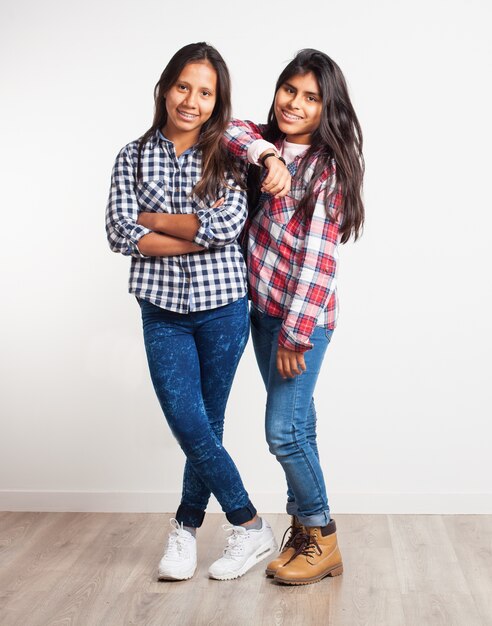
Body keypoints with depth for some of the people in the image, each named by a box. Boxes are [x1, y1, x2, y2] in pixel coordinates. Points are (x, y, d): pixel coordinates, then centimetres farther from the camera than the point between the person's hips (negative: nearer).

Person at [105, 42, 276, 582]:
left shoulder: (226, 157, 1)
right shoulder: (134, 156, 4)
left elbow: (228, 223, -16)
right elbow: (120, 234, -8)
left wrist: (152, 219, -9)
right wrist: (201, 234, -15)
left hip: (222, 307, -1)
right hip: (163, 309, 1)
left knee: (207, 424, 7)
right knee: (188, 422, -5)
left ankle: (186, 526, 25)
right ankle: (251, 527, 13)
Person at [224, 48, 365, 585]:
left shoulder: (328, 166, -11)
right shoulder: (266, 143, 9)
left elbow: (318, 257, -16)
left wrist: (296, 334, -19)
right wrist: (266, 155, -24)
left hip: (305, 315, -6)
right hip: (263, 308, 7)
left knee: (283, 430, -7)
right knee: (296, 425, 13)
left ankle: (322, 540, 12)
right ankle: (304, 529, 25)